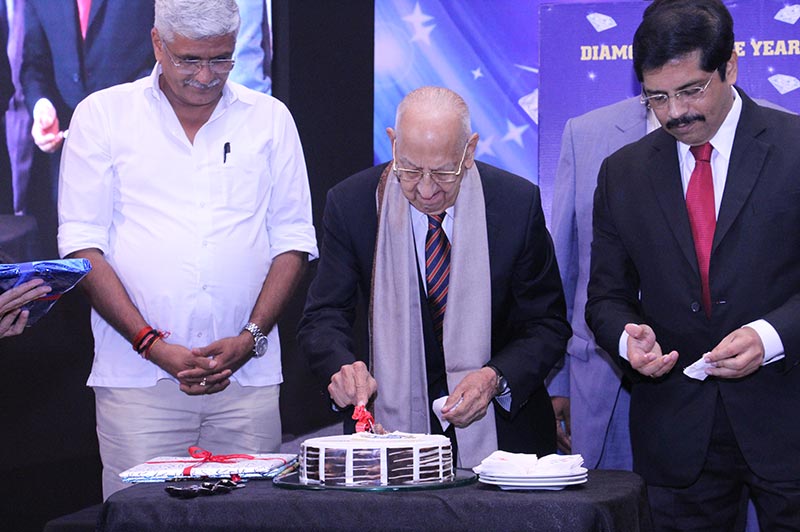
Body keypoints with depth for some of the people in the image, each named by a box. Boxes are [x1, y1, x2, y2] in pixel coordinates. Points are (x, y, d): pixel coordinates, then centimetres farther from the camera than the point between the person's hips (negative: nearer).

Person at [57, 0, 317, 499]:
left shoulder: (270, 118, 11)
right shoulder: (102, 115, 5)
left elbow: (293, 241, 10)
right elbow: (82, 245, 1)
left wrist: (250, 338, -5)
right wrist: (152, 344, -10)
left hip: (247, 378, 2)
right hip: (137, 380, -1)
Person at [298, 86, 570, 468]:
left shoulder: (517, 203, -5)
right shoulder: (352, 203, -3)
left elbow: (547, 325, 0)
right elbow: (324, 317, -1)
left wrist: (495, 378, -19)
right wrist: (342, 366, -24)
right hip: (392, 420, -2)